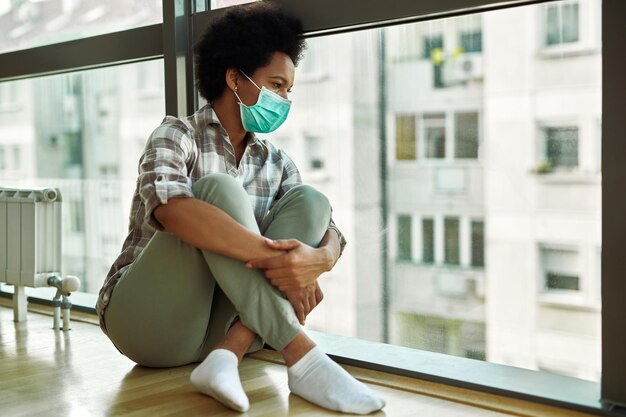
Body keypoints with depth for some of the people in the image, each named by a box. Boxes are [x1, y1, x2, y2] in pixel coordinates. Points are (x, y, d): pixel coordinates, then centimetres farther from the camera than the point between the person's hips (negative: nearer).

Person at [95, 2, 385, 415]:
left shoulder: (274, 160, 9)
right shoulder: (177, 135, -8)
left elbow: (330, 233, -2)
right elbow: (171, 208, -31)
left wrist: (318, 259, -27)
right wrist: (273, 256, -37)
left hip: (220, 323, 5)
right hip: (147, 320, -5)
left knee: (309, 200, -12)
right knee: (219, 188, -27)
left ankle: (226, 354, -29)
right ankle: (301, 356, -33)